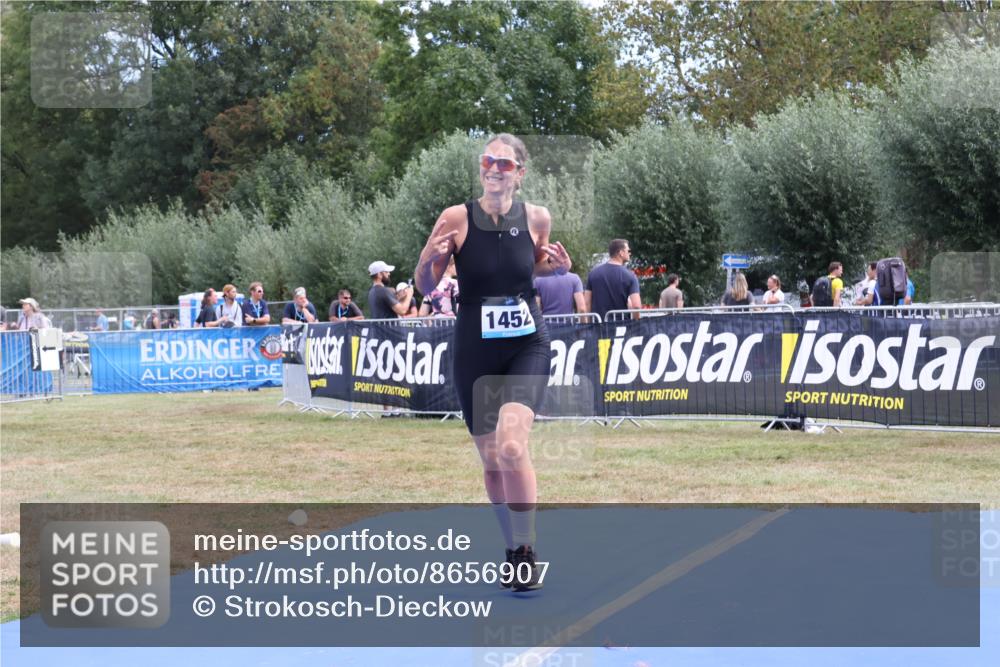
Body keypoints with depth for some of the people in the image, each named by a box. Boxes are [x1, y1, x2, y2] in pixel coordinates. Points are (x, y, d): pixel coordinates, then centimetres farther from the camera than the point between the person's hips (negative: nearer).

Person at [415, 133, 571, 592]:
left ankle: (528, 551, -7)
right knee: (491, 459, 9)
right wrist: (430, 260, -22)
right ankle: (513, 552, 28)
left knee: (511, 446, -22)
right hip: (474, 353, 1)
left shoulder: (537, 218, -3)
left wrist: (558, 268, -4)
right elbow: (425, 287, -1)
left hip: (527, 348, -1)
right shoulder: (456, 219, -8)